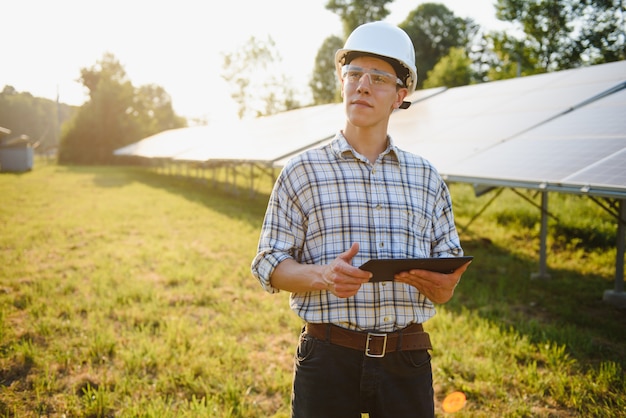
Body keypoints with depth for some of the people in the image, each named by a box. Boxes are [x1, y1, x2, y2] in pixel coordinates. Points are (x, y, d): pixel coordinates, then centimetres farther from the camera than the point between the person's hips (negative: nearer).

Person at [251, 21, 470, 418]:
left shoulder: (426, 177, 10)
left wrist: (444, 284, -11)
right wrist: (323, 275, -19)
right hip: (328, 357, -2)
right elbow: (270, 265, 0)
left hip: (407, 359, 3)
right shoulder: (302, 172, 2)